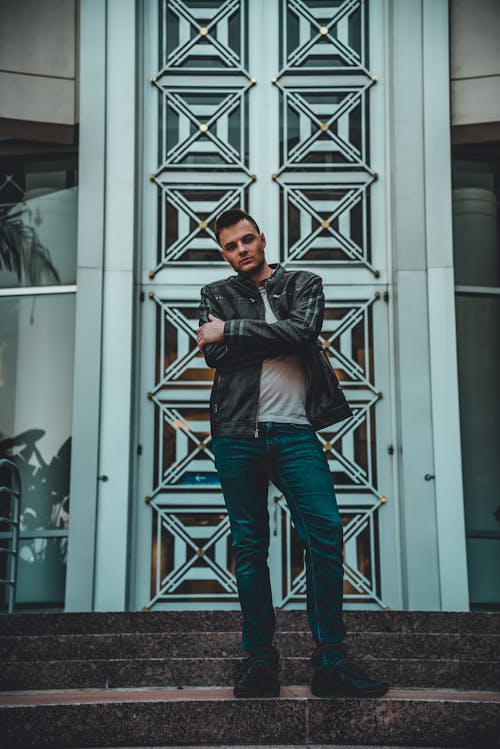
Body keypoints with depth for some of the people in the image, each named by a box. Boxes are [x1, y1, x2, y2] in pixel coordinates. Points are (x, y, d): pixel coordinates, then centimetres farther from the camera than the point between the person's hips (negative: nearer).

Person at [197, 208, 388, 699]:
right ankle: (260, 662, 9)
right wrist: (279, 338, -6)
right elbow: (215, 354, -3)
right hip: (237, 433, 1)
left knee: (326, 534, -10)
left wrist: (231, 331, -7)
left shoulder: (304, 285, 13)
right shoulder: (216, 295, 15)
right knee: (249, 547, 2)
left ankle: (331, 663, -4)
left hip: (294, 431, -1)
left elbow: (303, 331, -9)